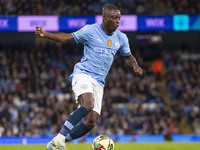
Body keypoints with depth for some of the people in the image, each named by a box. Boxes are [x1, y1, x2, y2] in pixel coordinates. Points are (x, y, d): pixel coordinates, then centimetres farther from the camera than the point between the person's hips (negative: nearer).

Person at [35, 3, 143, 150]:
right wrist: (45, 34, -11)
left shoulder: (121, 38, 10)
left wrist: (135, 66, 3)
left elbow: (128, 56, 25)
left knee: (91, 122, -7)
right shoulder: (90, 31, -5)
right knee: (88, 104, -34)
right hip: (83, 75, -6)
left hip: (99, 82, 6)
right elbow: (68, 37, 1)